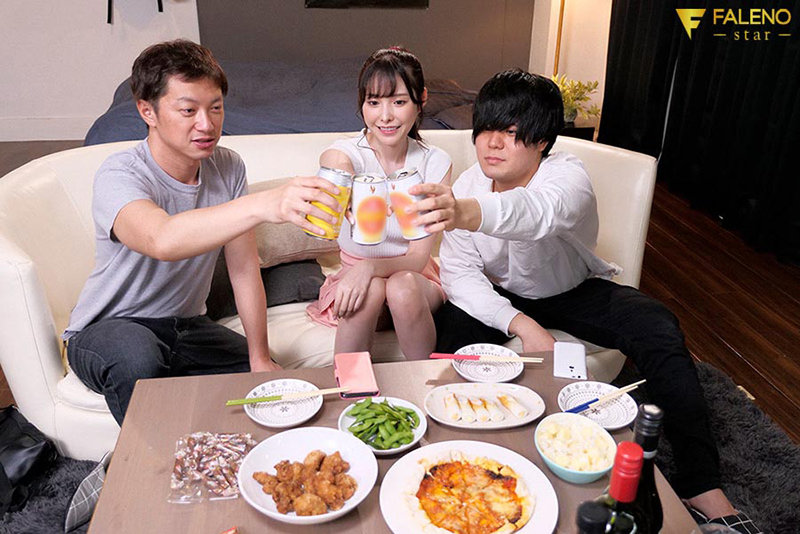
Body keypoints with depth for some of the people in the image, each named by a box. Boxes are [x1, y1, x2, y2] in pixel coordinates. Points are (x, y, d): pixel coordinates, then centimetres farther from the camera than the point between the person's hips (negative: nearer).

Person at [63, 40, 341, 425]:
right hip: (107, 330, -4)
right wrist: (264, 205, -62)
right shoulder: (118, 175, -23)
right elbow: (162, 240, -47)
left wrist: (260, 358, -9)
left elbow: (244, 268, -4)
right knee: (138, 355, -38)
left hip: (187, 326, 4)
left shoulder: (228, 168, -6)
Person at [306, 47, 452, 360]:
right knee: (373, 288, -34)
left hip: (415, 278, 1)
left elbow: (418, 258, -13)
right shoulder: (344, 154, -11)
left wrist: (369, 267, -32)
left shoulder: (435, 163, -8)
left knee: (402, 286, -33)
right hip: (354, 273, -1)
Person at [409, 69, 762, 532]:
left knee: (658, 328, -26)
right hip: (505, 296, 2)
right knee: (451, 329, -28)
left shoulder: (568, 176, -30)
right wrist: (521, 324, -37)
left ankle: (701, 485, -15)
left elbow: (536, 212, -56)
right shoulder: (469, 184, -16)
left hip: (576, 291, -2)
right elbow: (459, 273, -20)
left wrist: (466, 213, -79)